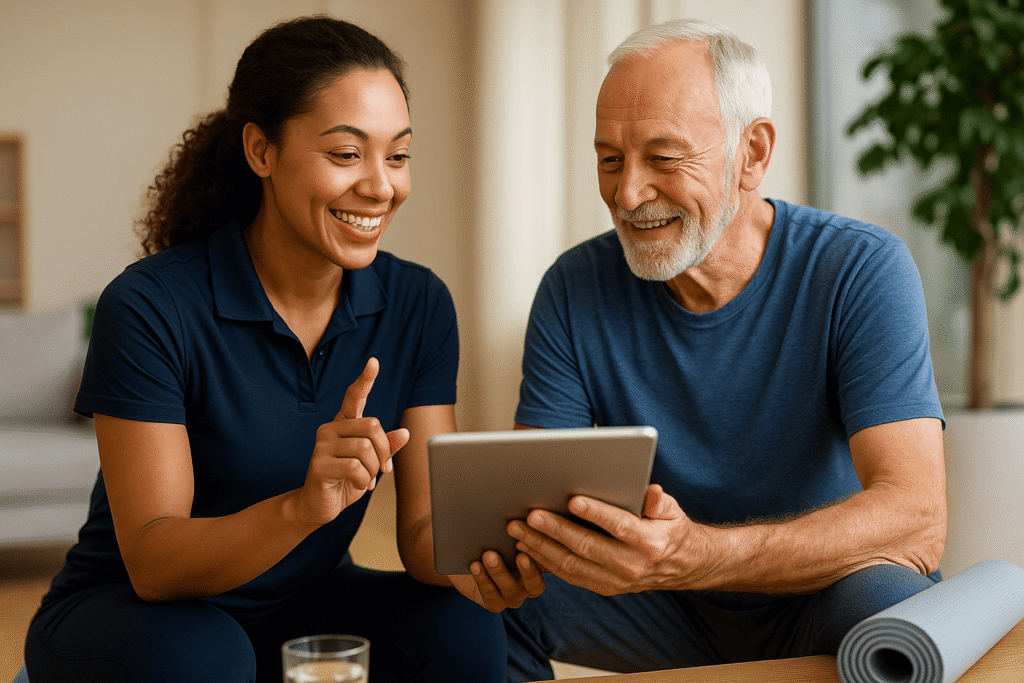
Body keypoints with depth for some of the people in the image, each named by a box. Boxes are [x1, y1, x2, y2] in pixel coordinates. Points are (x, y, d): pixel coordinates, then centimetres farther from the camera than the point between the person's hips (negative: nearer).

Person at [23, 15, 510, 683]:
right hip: (126, 618, -3)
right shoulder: (151, 307, -21)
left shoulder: (418, 306, -6)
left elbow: (425, 528, -8)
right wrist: (302, 507, -42)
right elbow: (152, 563, -24)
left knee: (463, 629, -24)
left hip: (305, 606, 4)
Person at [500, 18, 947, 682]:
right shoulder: (575, 290, -8)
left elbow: (917, 520, -29)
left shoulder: (862, 272, -18)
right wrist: (507, 538, -35)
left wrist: (696, 557, -46)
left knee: (890, 607, -36)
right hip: (666, 609, 2)